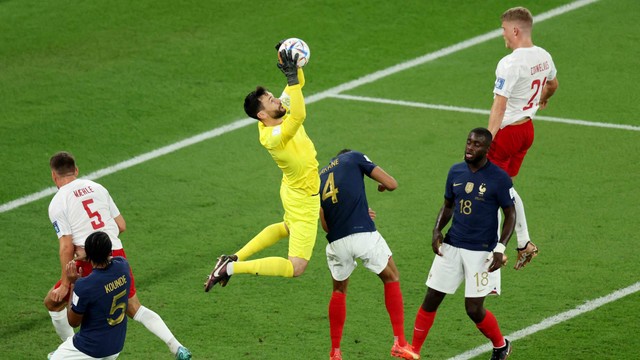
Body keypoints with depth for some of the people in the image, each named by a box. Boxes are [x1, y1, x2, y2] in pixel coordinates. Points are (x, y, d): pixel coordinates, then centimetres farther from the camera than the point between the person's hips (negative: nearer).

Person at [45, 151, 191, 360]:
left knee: (53, 302, 17)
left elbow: (67, 247, -10)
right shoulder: (97, 188, 11)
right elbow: (121, 226, 11)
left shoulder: (57, 204, -4)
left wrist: (65, 284, -6)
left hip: (90, 263, -5)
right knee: (134, 308, 19)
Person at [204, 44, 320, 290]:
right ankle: (231, 268, -9)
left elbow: (298, 84, 1)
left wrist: (294, 67, -20)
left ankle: (236, 258, 33)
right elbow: (299, 116, -52)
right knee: (296, 267, -7)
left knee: (287, 228, 39)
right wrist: (292, 78, -51)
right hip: (303, 200, -10)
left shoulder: (281, 112, -9)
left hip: (293, 190, 10)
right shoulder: (273, 138, -34)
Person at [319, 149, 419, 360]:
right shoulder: (354, 157, 11)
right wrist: (382, 186, 30)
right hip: (364, 235, -3)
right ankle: (399, 343, 10)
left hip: (336, 243, 3)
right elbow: (392, 184, 6)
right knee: (391, 278, 18)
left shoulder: (320, 177, 22)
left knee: (339, 290, 26)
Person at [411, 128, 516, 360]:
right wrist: (437, 230, -2)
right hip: (451, 246, 4)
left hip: (481, 251, -4)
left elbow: (510, 215, -5)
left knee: (474, 309, -2)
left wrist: (500, 249, -15)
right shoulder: (455, 172, 4)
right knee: (431, 300, 2)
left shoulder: (499, 178, -10)